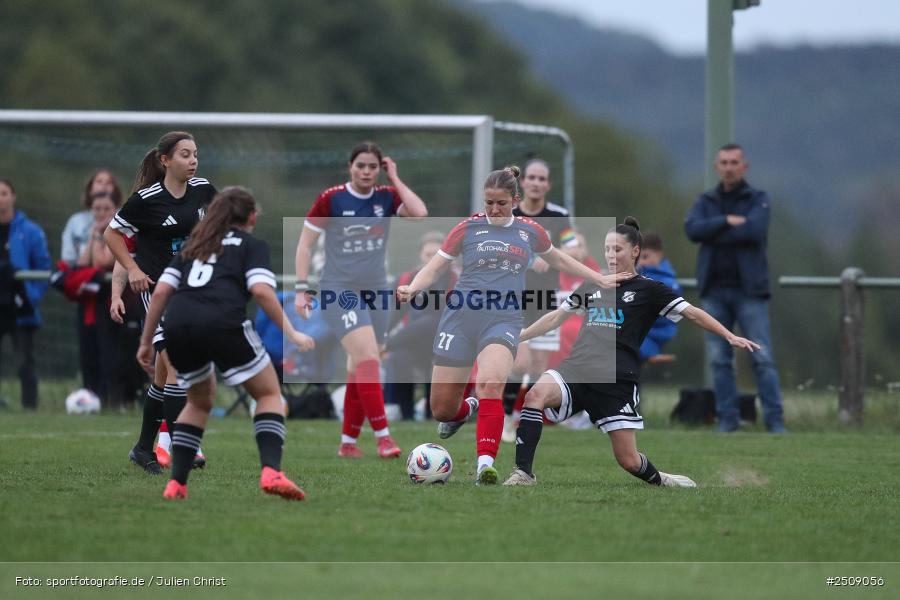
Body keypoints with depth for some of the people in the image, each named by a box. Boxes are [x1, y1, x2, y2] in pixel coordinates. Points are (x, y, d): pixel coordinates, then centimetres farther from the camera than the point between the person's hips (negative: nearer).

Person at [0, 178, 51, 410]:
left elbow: (44, 268, 2)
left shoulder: (30, 231, -1)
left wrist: (33, 297, -9)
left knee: (25, 362, 0)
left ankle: (30, 406, 4)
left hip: (20, 311, -2)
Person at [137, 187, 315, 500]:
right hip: (222, 323, -5)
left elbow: (161, 291, 20)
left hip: (177, 325, 5)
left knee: (200, 401, 28)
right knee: (269, 394, 12)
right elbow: (260, 290, -1)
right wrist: (291, 333, 1)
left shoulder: (192, 245, 31)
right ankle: (271, 471, -10)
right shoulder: (253, 245, 17)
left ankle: (176, 483, 17)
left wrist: (146, 342, 24)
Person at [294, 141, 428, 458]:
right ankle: (382, 436, -22)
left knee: (360, 368, 7)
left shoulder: (387, 197, 1)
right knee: (367, 356, -20)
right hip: (338, 290, -4)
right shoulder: (330, 199, -8)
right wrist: (302, 288, -7)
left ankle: (348, 442, 17)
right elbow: (305, 244, -2)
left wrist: (395, 179, -10)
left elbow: (420, 213, -17)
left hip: (375, 290, 4)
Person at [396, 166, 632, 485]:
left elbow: (558, 260, 29)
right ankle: (466, 409, 39)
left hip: (503, 322, 0)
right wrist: (412, 289, -14)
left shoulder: (530, 231, 10)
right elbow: (434, 267, 5)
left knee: (490, 383, -31)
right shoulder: (468, 228, 4)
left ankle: (485, 464, -32)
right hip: (461, 317, 1)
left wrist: (601, 279, 30)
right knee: (441, 409, 1)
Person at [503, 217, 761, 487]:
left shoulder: (649, 290, 7)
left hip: (618, 381, -3)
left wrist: (730, 336, -9)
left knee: (628, 461, -4)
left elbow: (692, 313, 2)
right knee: (536, 394, -30)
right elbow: (556, 317, 31)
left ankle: (657, 479, 31)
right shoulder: (591, 287, 19)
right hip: (576, 370, 3)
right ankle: (523, 473, -29)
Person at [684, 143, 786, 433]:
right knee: (719, 360, 2)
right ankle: (728, 418, 9)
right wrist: (727, 221, -16)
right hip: (715, 291, 3)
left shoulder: (758, 199, 3)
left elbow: (754, 229, -17)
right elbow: (692, 228, -6)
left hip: (749, 290, -3)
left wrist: (713, 233, -9)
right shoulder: (706, 201, 12)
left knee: (763, 358, -7)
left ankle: (775, 420, -5)